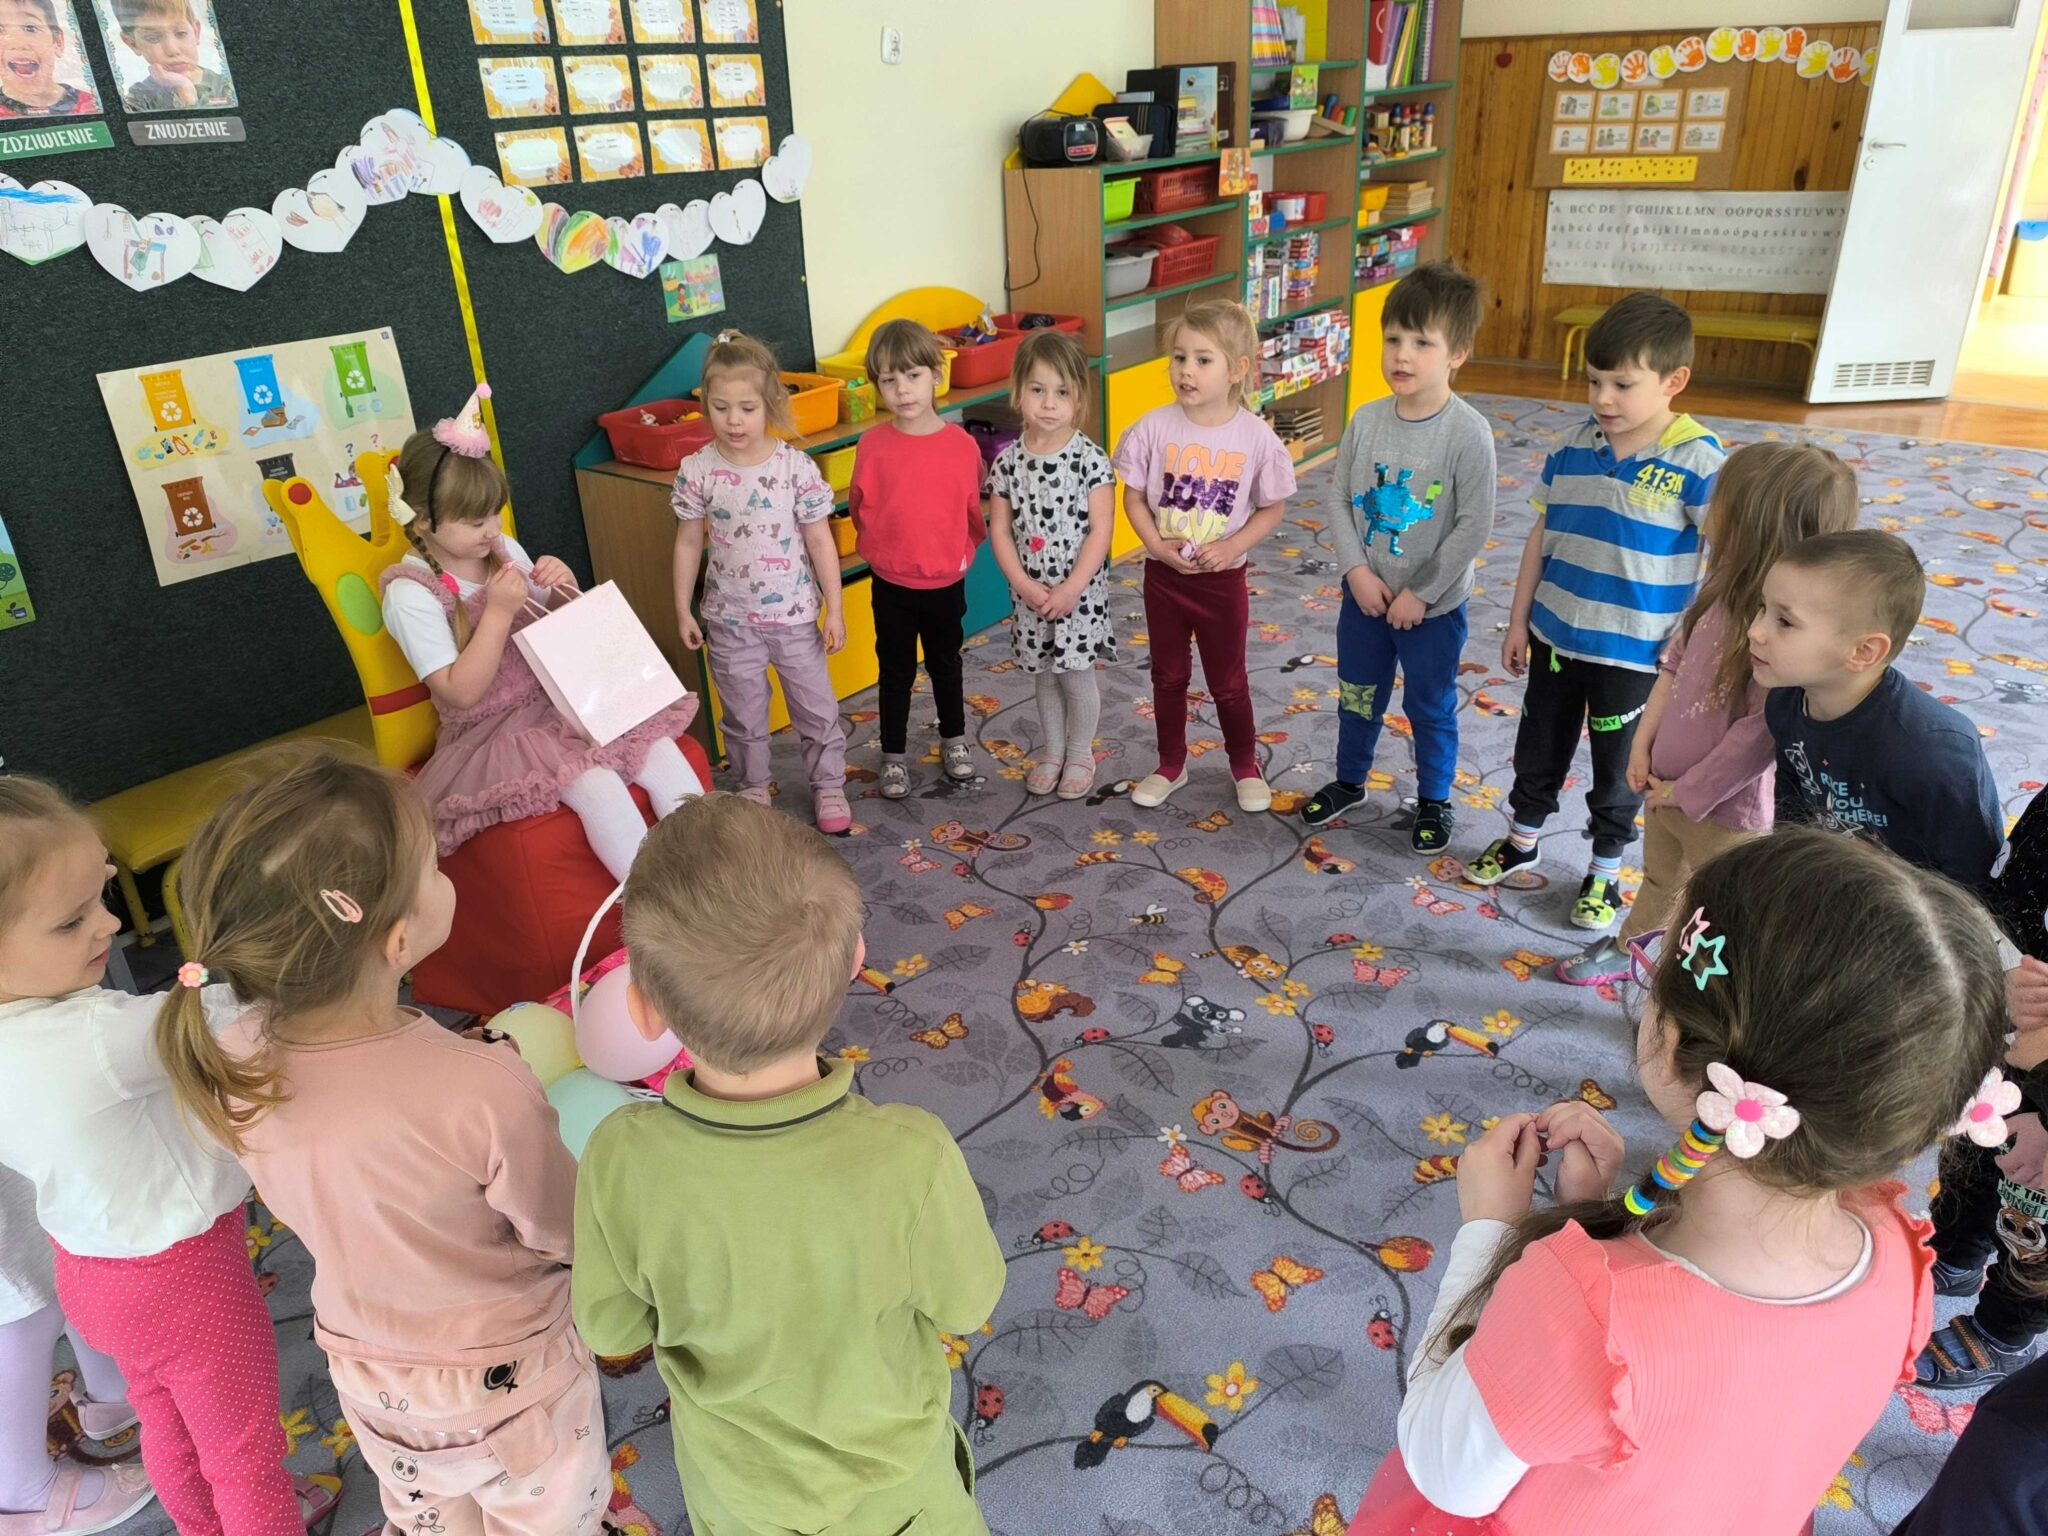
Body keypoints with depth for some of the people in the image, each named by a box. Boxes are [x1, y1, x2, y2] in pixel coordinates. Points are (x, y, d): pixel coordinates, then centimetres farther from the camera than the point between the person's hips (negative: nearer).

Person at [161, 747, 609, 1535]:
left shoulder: (228, 1064, -23)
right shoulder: (484, 1092, -39)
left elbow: (300, 1202, -2)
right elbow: (564, 1234, -20)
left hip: (368, 1374, 4)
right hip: (508, 1379, -4)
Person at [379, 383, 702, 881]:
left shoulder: (504, 549, 5)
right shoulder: (410, 593, -12)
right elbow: (462, 693, -18)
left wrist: (565, 589, -5)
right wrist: (498, 611, -23)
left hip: (556, 705, 6)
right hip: (491, 734, -6)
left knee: (660, 748, -16)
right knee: (598, 785, -30)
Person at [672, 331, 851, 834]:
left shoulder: (797, 467, -12)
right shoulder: (697, 472, -9)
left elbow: (820, 540, -6)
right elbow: (689, 543, 1)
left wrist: (834, 609, -4)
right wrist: (683, 610, 3)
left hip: (794, 614, 0)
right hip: (730, 620, 1)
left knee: (817, 708, 11)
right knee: (743, 715, 16)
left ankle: (828, 787, 32)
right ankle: (753, 791, 36)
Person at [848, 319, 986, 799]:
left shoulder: (962, 445, -11)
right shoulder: (872, 446, -11)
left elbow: (975, 511, 1)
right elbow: (858, 509, 2)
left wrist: (962, 552, 4)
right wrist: (881, 549, 7)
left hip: (946, 582, 1)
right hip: (891, 584, -1)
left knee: (945, 664, 20)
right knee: (896, 671, 12)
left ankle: (954, 739, 40)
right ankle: (893, 755, 27)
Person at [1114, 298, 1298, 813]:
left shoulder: (1255, 436, -13)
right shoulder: (1155, 427, -11)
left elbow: (1272, 508, -4)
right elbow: (1134, 496, -3)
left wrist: (1232, 546, -19)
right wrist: (1157, 545, -18)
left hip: (1223, 578, -2)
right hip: (1163, 574, 2)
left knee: (1228, 682, 13)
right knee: (1168, 677, 17)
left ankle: (1246, 765, 35)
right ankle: (1171, 765, 35)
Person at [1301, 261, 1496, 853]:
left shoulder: (1468, 433, -19)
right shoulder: (1366, 420, -6)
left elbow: (1474, 525, -17)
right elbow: (1340, 502, -1)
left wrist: (1420, 592, -17)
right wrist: (1358, 571, -13)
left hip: (1434, 603, -4)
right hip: (1365, 593, 4)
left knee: (1431, 708, 13)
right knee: (1357, 696, 21)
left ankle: (1434, 802, 34)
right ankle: (1349, 781, 43)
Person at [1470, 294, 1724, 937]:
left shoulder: (1697, 461, -17)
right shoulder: (1575, 446, -4)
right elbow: (1542, 536, 4)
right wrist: (1519, 621, 7)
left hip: (1633, 651, -4)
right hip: (1555, 635, 4)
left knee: (1618, 768, 14)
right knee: (1539, 749, 21)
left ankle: (1605, 872, 34)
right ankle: (1522, 838, 43)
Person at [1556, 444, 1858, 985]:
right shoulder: (1724, 585, -6)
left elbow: (1759, 735, -27)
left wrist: (1687, 792, -17)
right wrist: (1643, 744, 4)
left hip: (1724, 807, -8)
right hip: (1668, 786, 8)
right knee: (1659, 880, 33)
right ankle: (1627, 949, 58)